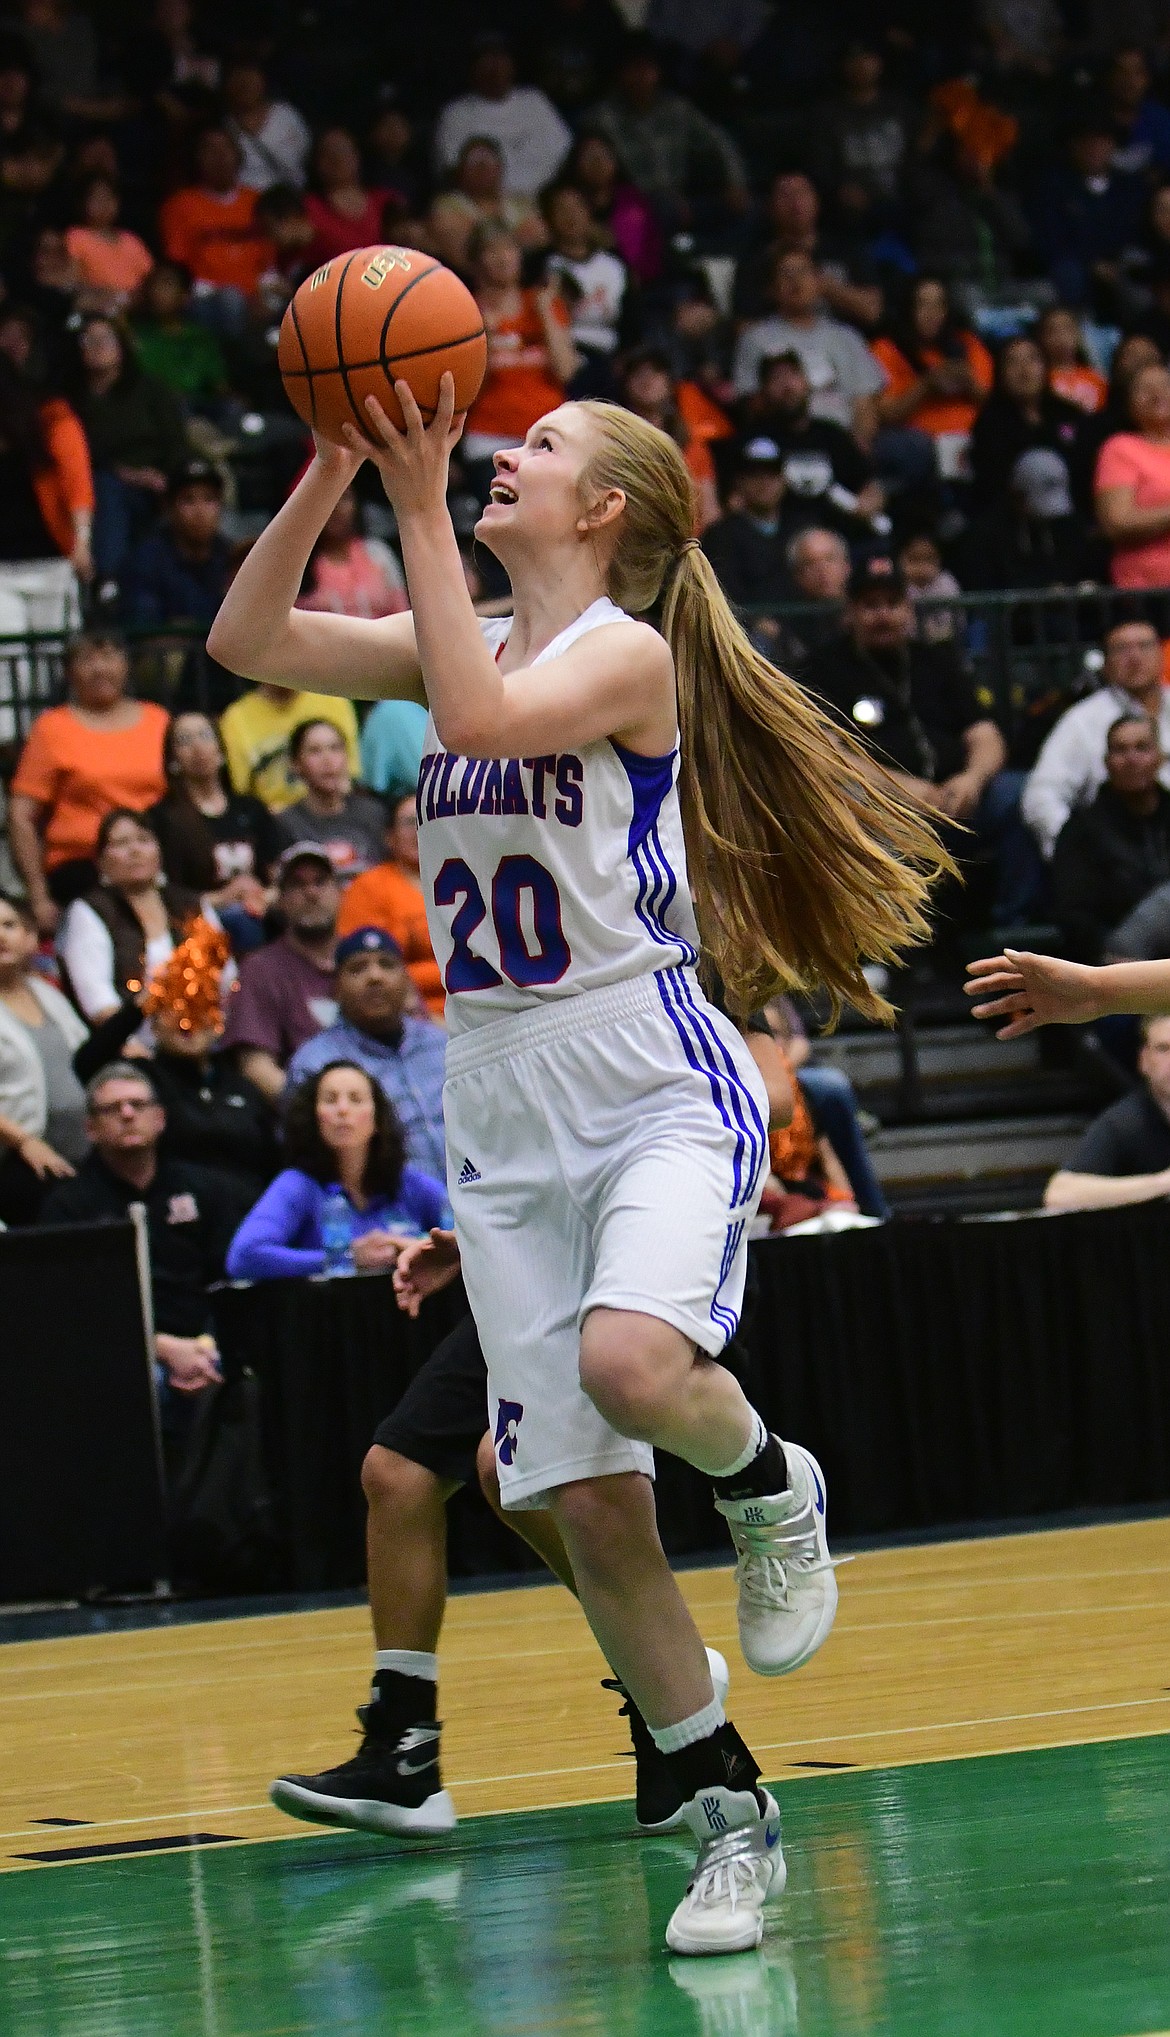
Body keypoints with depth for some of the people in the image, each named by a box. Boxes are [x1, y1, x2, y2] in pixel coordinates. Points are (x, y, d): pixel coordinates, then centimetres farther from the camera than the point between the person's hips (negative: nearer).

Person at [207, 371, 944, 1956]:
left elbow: (478, 717, -26)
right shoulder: (466, 641, 12)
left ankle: (771, 1485, 1)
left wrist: (420, 507, -22)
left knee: (632, 1364, -33)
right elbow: (248, 639, 3)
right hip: (503, 1113, 6)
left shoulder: (627, 653, -8)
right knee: (586, 1505, 0)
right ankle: (727, 1814, 11)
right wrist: (334, 468, -6)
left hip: (660, 1087, -6)